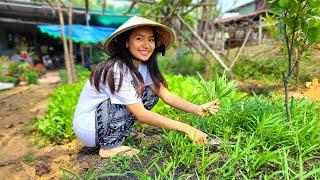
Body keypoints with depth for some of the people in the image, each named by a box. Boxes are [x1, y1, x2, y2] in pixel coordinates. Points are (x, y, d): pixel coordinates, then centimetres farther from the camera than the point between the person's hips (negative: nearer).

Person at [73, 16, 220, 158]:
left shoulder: (144, 67, -4)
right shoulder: (116, 70, -28)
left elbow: (167, 96, -9)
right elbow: (141, 114, -29)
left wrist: (197, 109, -24)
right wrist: (186, 128, -30)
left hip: (110, 120, 7)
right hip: (86, 126, -7)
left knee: (152, 93, -7)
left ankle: (120, 135, 1)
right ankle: (110, 146, -13)